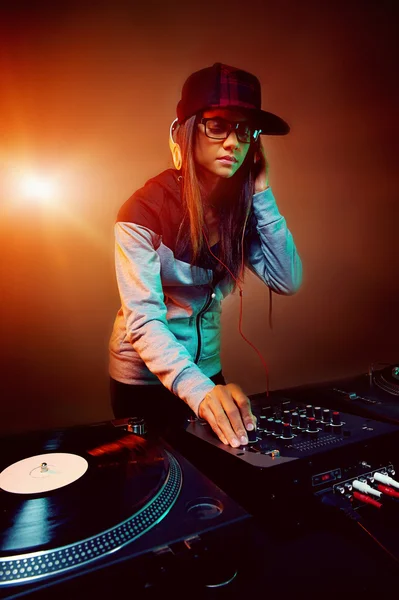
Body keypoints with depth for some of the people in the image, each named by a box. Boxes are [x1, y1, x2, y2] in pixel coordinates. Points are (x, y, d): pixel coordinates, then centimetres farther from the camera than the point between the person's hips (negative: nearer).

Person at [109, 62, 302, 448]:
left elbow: (288, 281, -12)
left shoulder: (240, 208, -6)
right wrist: (198, 390, -44)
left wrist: (260, 195, -17)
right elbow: (143, 320, -29)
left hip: (208, 371, 5)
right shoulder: (145, 210, -22)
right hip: (143, 379, -5)